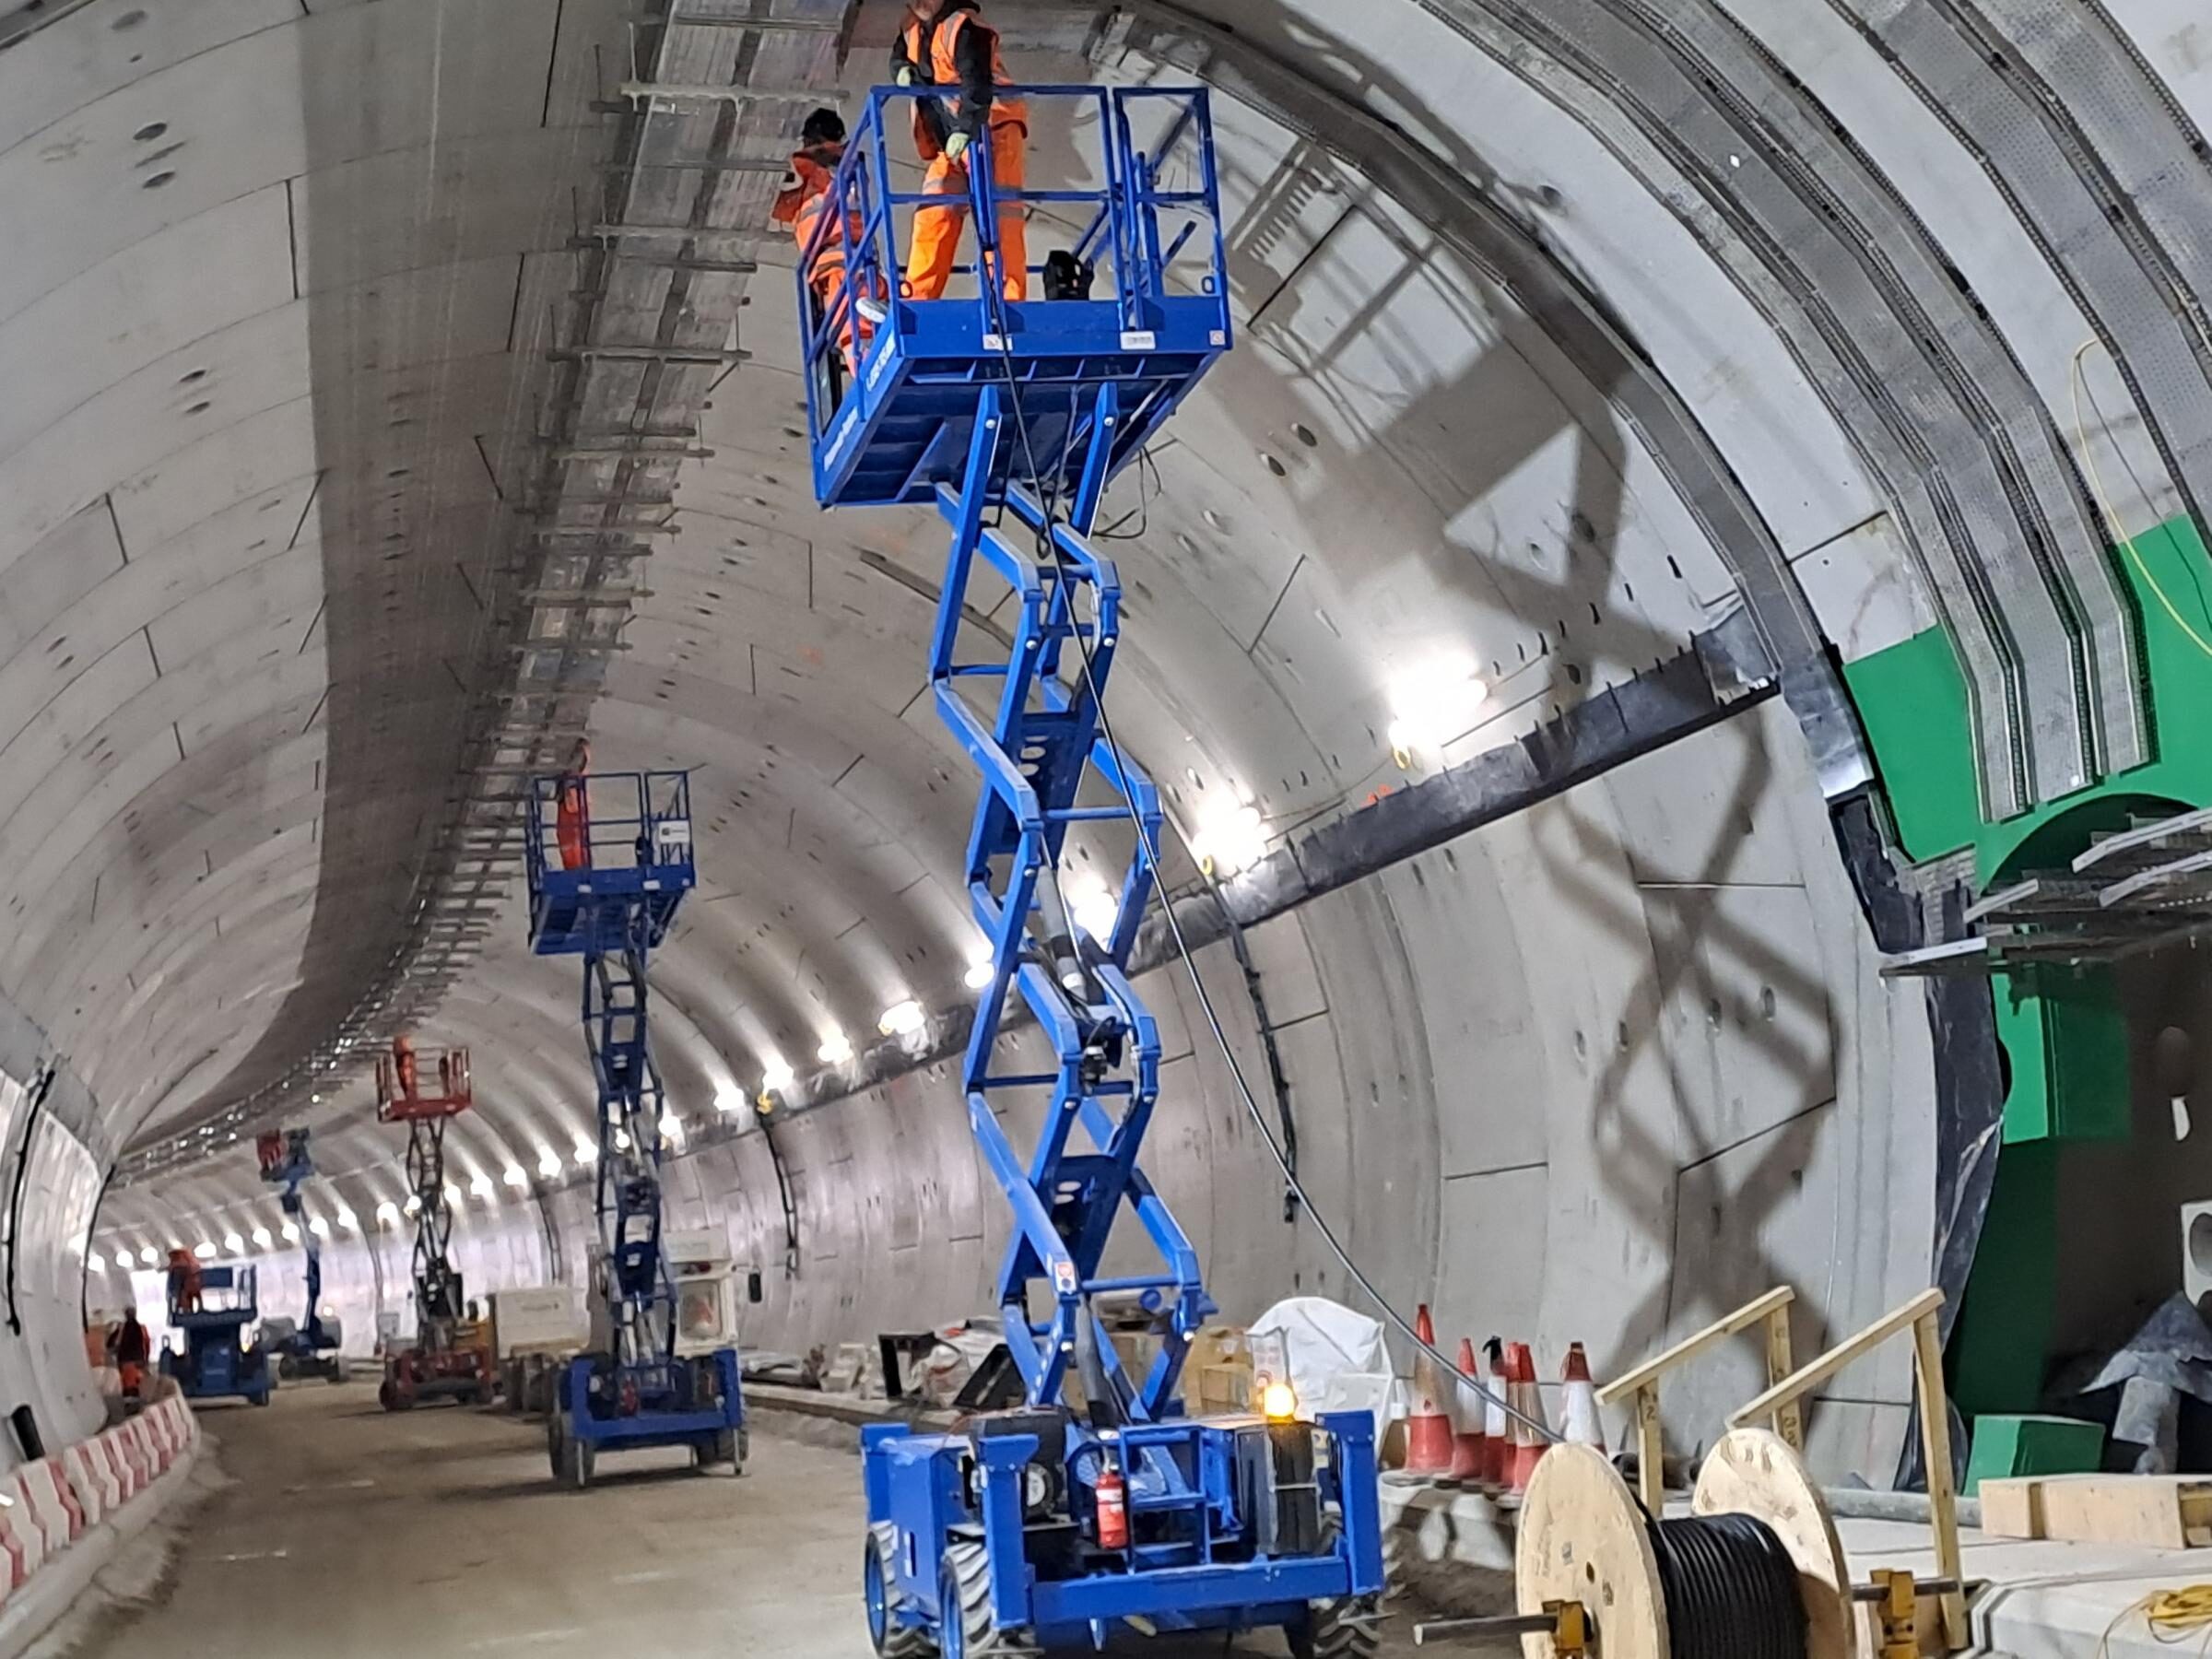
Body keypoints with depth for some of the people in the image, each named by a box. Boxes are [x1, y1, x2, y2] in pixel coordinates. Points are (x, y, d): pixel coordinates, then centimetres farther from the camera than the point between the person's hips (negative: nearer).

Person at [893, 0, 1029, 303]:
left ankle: (1008, 299, -20)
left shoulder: (963, 26, -15)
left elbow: (977, 82, -26)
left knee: (997, 212, -15)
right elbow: (899, 54, 32)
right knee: (933, 214, 2)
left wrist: (965, 128, -37)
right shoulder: (914, 31, 12)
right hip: (949, 142, 9)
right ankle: (917, 298, 1)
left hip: (992, 130, -9)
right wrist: (903, 70, 7)